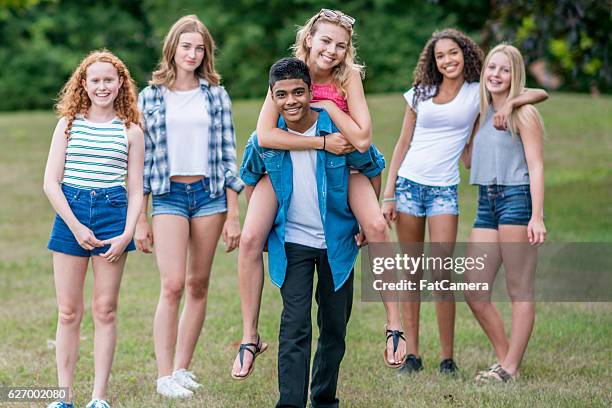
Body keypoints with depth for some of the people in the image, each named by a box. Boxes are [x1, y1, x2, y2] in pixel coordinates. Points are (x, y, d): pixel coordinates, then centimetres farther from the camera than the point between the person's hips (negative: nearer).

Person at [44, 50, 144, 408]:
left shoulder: (131, 131, 6)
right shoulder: (69, 125, 5)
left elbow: (136, 191, 6)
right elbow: (51, 182, 0)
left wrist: (127, 234, -8)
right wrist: (76, 226, -9)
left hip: (113, 213, 0)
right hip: (70, 213, 0)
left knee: (105, 310, 2)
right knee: (69, 312, 2)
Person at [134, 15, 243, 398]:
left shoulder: (216, 95, 7)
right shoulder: (151, 97, 4)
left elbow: (228, 155, 6)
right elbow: (143, 158, 5)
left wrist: (233, 215, 3)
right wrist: (140, 219, 2)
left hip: (210, 193, 2)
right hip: (169, 194, -2)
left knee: (198, 284, 5)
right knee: (173, 285, -12)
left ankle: (182, 367, 14)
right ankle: (164, 376, -8)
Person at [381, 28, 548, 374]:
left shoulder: (478, 93, 3)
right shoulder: (421, 94, 8)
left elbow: (540, 94, 0)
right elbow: (403, 144, 10)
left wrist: (510, 103, -20)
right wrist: (389, 195, 4)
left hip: (444, 190, -2)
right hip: (408, 184, 2)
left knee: (441, 275, -9)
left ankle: (448, 359, -1)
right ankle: (412, 355, 8)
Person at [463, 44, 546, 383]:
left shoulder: (522, 113, -4)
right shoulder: (481, 113, 17)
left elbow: (535, 166, -10)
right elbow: (469, 159, 21)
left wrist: (537, 217, -17)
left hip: (516, 200, -8)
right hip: (486, 204, 8)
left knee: (520, 291, -1)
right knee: (473, 292, 3)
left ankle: (510, 367, 2)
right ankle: (504, 358, 15)